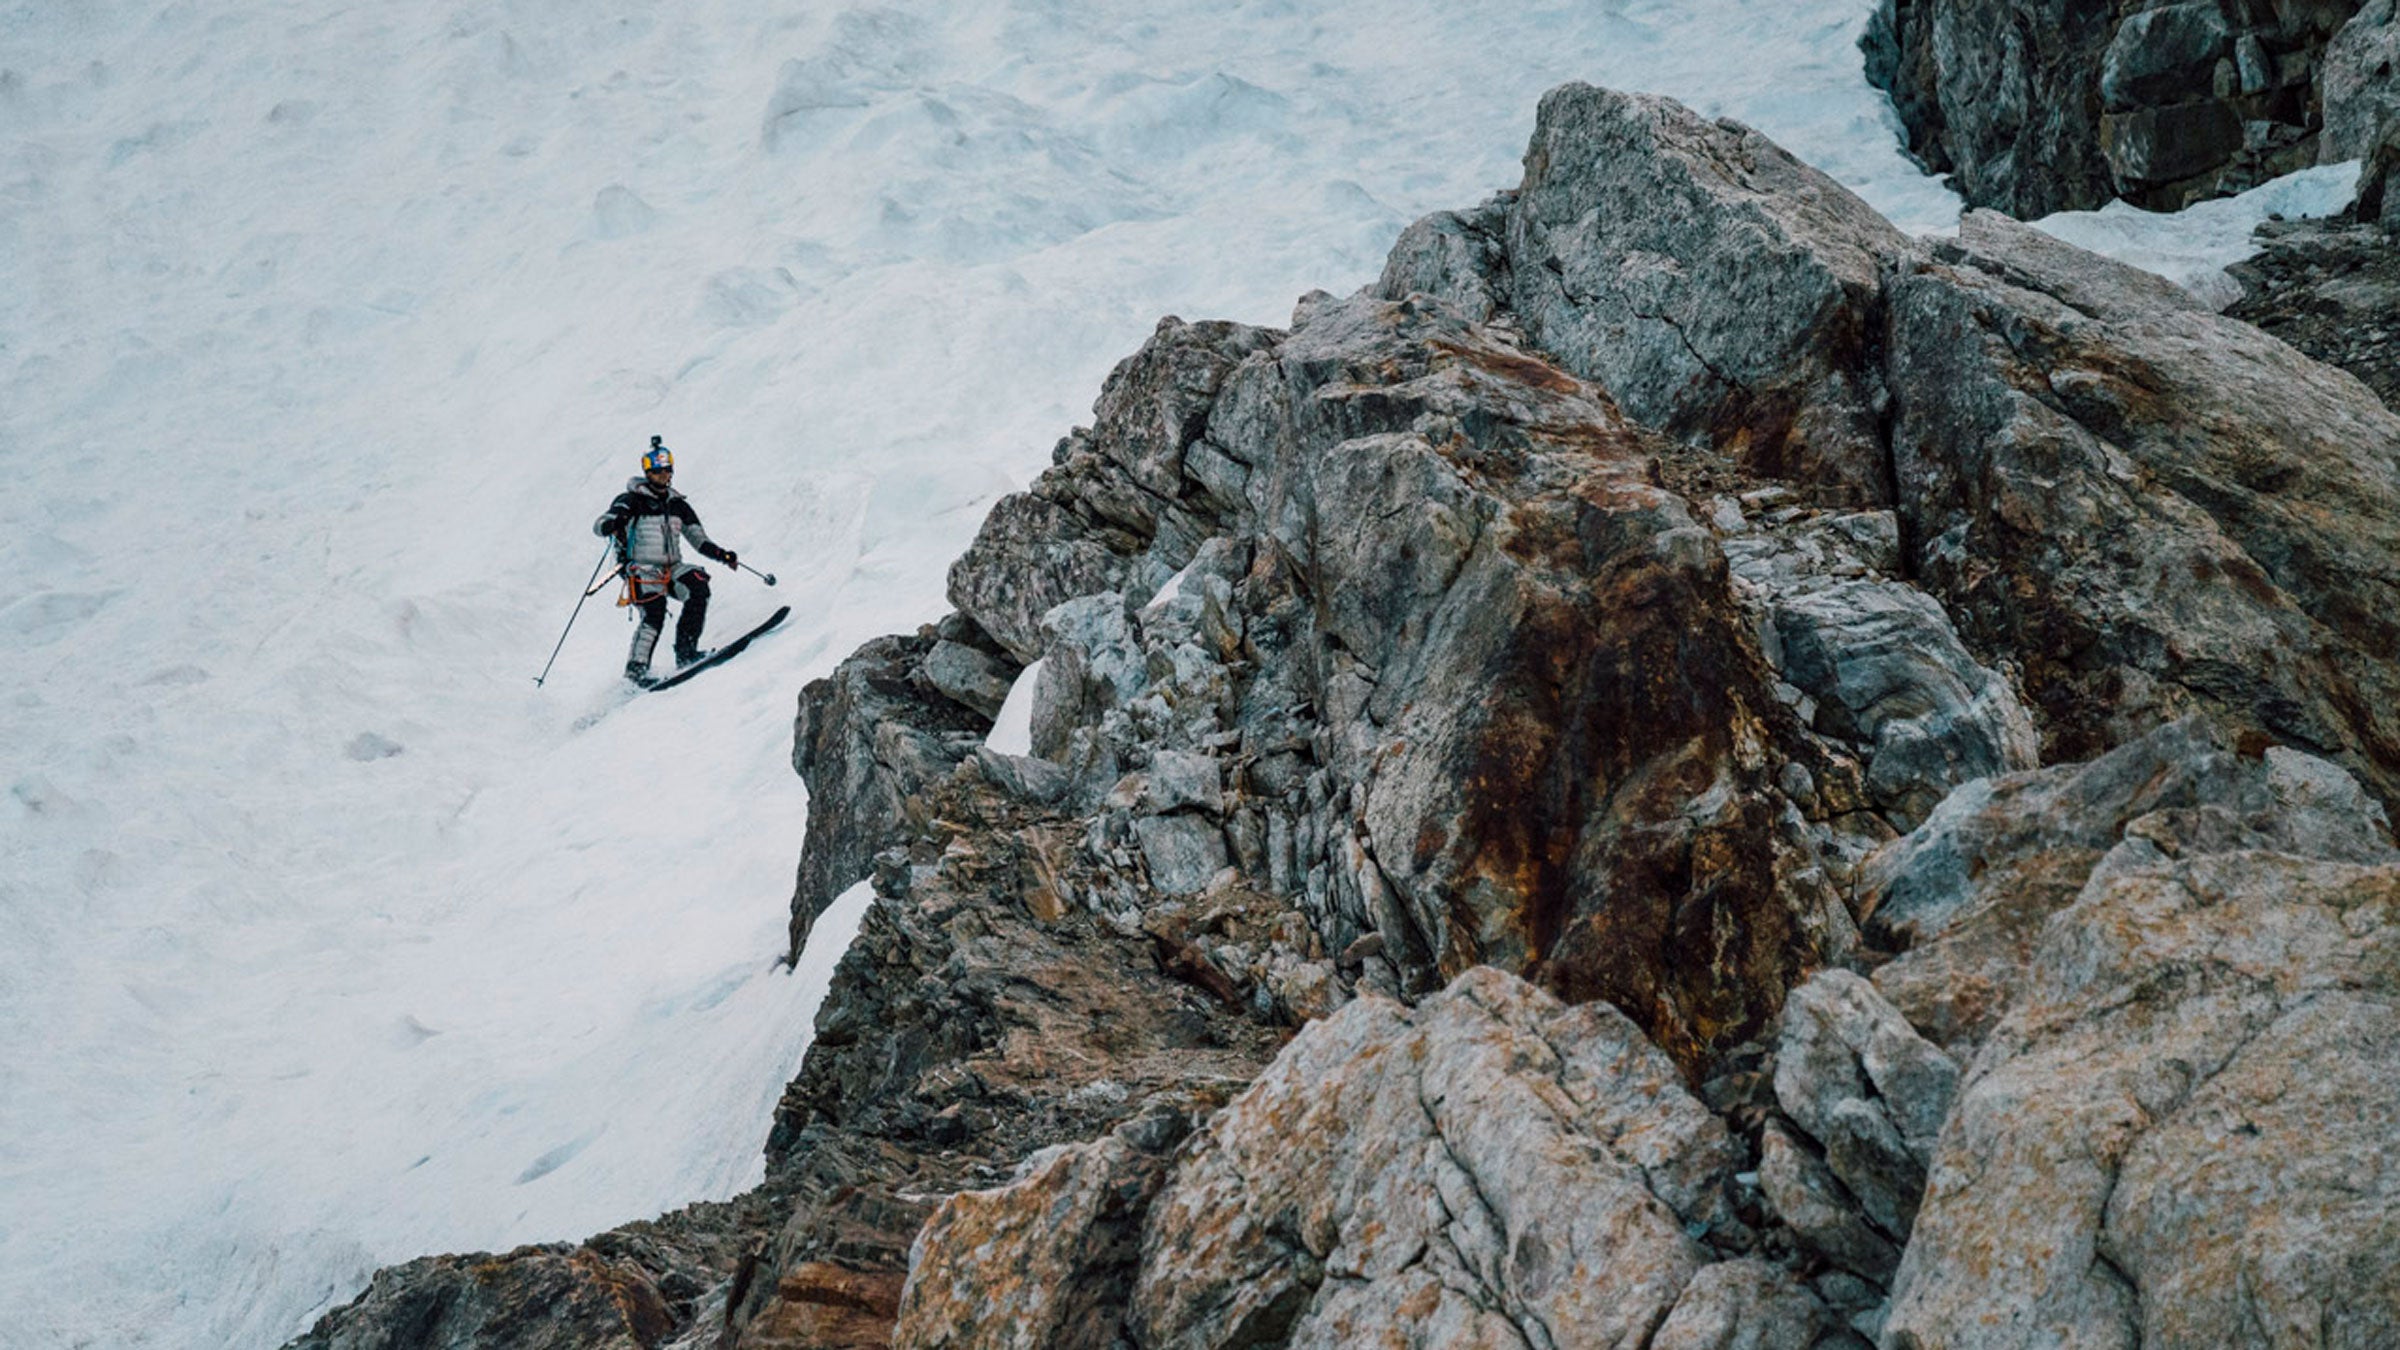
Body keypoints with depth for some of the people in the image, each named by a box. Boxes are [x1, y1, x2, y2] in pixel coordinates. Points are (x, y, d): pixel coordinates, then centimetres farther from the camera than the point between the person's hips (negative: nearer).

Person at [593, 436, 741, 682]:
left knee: (698, 586, -23)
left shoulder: (677, 505, 16)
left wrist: (722, 555, -2)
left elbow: (699, 539, 17)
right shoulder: (632, 501, 0)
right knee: (655, 609, -27)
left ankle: (686, 651, -20)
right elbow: (599, 525, -10)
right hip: (641, 569, -5)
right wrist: (613, 525, -34)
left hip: (671, 569, 5)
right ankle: (636, 668, -23)